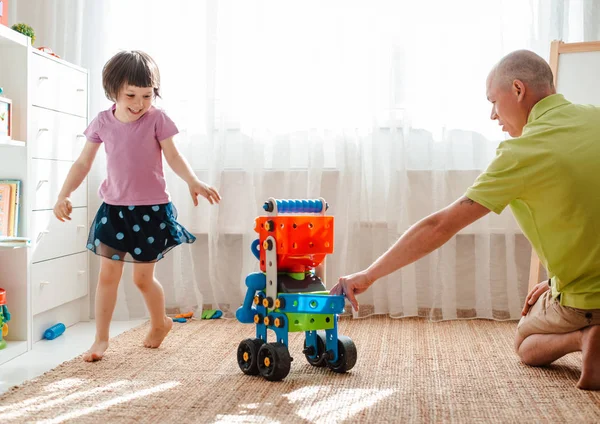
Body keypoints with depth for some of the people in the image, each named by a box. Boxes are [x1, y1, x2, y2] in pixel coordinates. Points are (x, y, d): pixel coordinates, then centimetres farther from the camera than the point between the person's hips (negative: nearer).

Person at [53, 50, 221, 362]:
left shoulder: (157, 119, -9)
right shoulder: (103, 122, -1)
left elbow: (174, 158, -3)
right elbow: (83, 163, 6)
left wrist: (194, 183, -19)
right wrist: (63, 195, -2)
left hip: (151, 210, -3)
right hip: (113, 208, 3)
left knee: (143, 277, 6)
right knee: (108, 274, 3)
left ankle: (160, 322, 33)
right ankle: (101, 339, 14)